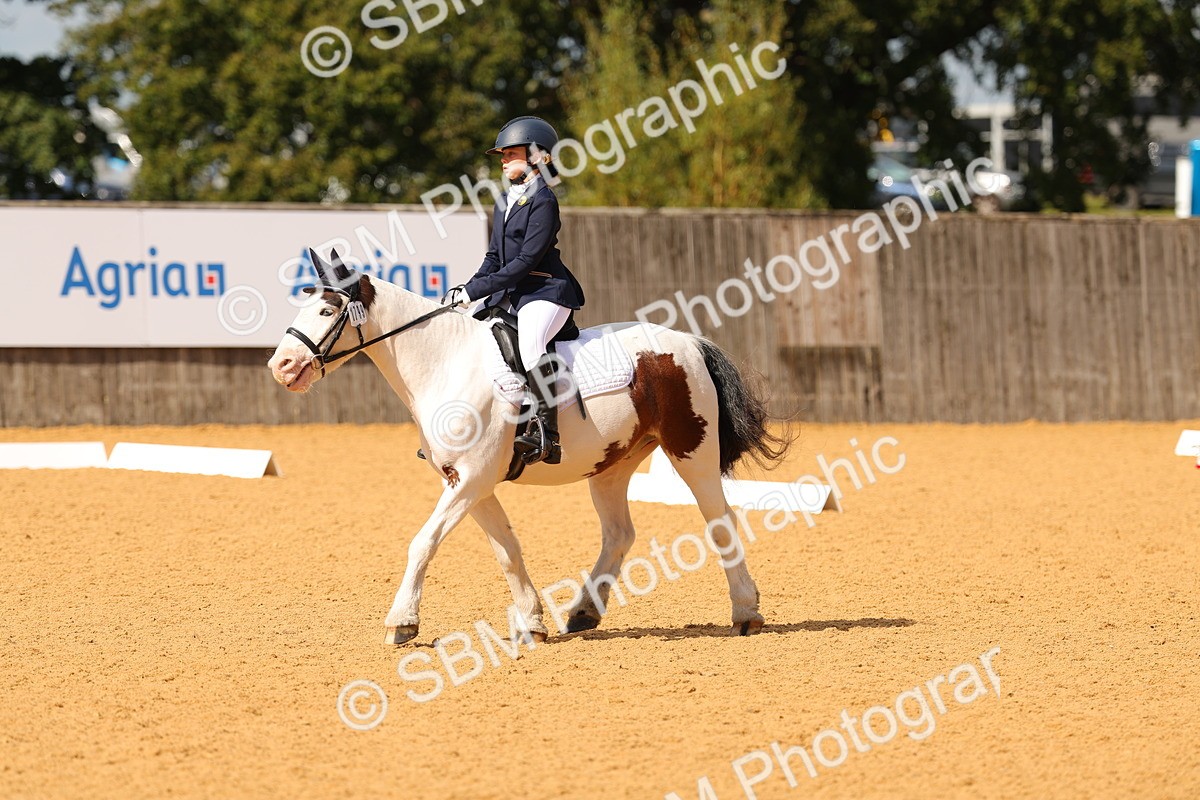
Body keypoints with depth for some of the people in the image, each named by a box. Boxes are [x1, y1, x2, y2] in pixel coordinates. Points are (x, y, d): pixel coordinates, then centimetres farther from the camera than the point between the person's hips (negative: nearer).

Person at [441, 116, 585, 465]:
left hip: (544, 292, -10)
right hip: (508, 294, 10)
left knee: (529, 341, -36)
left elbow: (526, 261, -17)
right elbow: (494, 257, 18)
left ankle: (546, 435, -39)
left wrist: (475, 290, -18)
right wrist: (466, 291, 1)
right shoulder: (505, 202, 17)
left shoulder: (543, 201, -10)